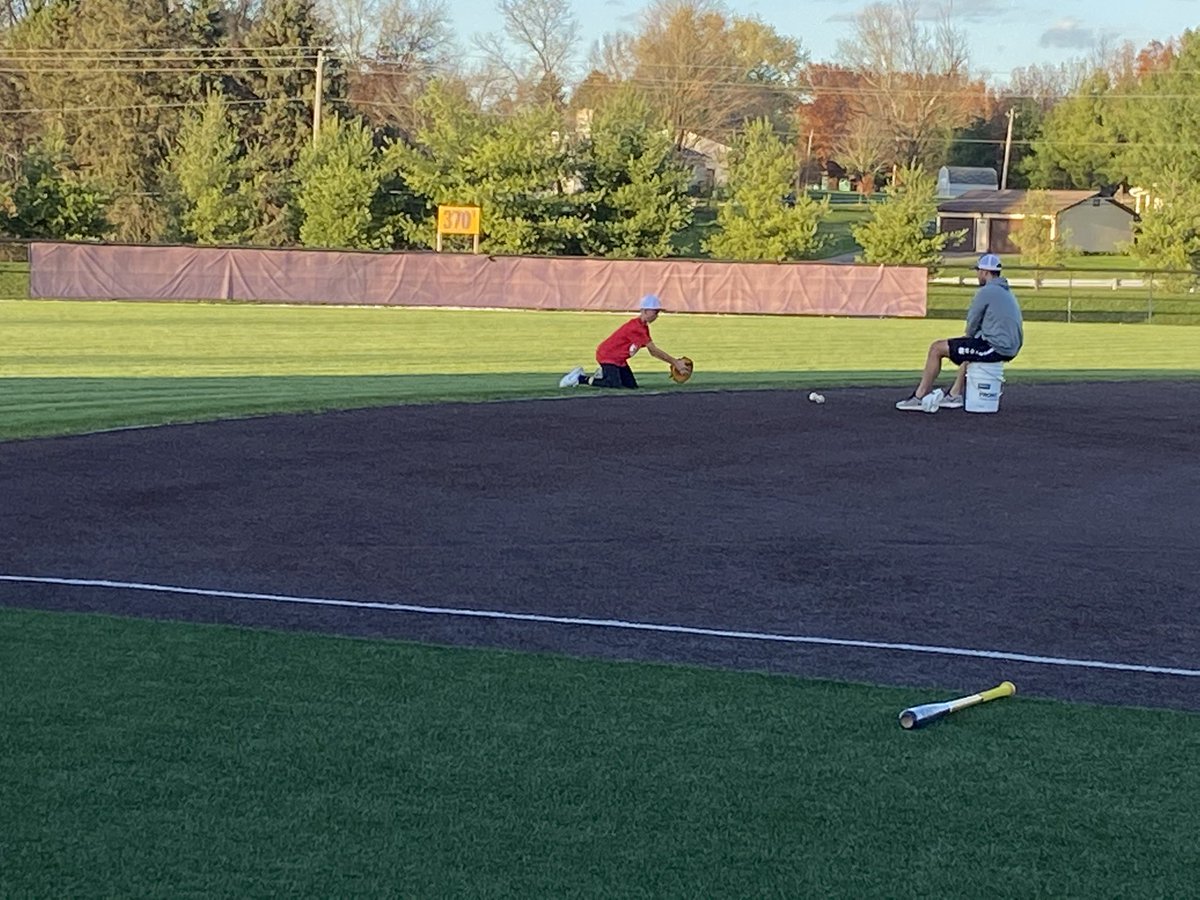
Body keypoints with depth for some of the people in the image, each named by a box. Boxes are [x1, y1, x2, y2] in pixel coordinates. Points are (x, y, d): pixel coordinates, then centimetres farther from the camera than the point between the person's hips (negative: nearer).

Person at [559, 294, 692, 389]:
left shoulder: (644, 327, 7)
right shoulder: (636, 328, -25)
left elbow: (653, 352, 7)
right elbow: (655, 351, -26)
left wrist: (673, 362, -4)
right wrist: (675, 362, -23)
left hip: (619, 359, 10)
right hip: (607, 355, -10)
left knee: (632, 385, 2)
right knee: (615, 385, -25)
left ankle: (603, 374, 18)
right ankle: (580, 378, -11)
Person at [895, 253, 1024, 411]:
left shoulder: (986, 292, -12)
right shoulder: (1006, 291, 18)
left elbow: (972, 324, -7)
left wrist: (970, 337, 15)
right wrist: (970, 339, 17)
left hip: (996, 348, -10)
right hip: (1011, 348, 10)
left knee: (937, 348, 0)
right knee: (968, 348, 37)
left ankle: (919, 397, 6)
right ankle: (954, 396, 32)